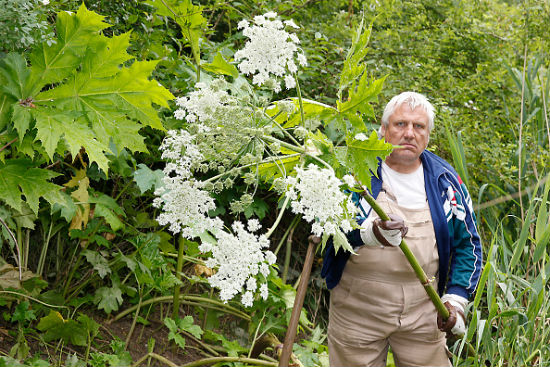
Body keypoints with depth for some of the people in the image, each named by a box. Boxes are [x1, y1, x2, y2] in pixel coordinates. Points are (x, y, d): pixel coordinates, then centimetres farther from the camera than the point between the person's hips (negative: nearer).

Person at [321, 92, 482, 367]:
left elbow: (468, 244, 13)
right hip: (357, 310, -2)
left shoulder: (445, 180, 6)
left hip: (422, 312, 2)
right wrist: (370, 232, -34)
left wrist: (455, 299, 2)